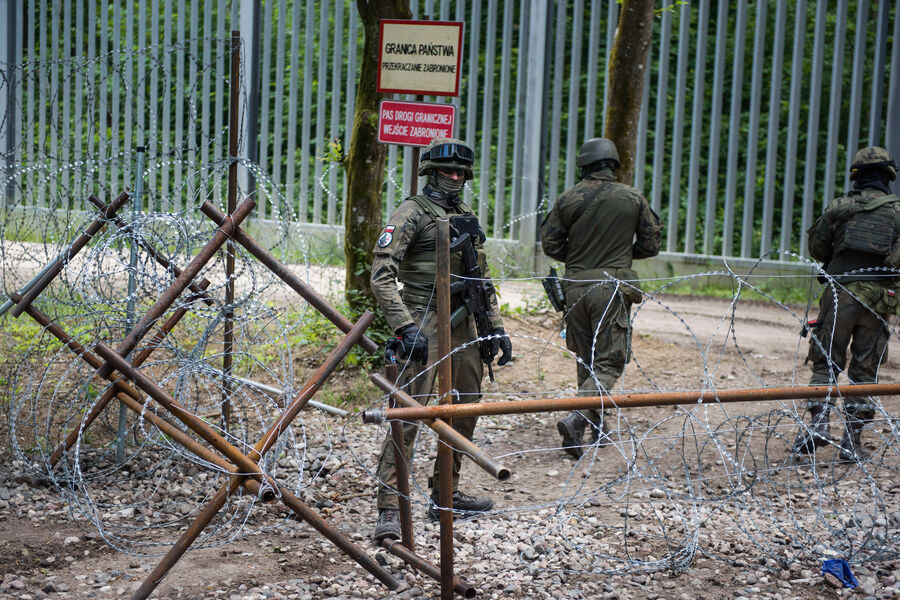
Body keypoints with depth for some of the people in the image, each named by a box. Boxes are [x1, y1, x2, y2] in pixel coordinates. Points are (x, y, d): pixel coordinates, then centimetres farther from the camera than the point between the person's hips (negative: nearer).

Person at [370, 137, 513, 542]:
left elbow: (482, 278, 23)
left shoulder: (468, 219, 17)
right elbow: (382, 273, -15)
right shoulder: (413, 213, -7)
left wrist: (496, 326, 14)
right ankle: (390, 509, -11)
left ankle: (445, 496, 27)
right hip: (424, 325, -8)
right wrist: (404, 326, -24)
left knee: (465, 411, 14)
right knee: (407, 414, -13)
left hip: (462, 325, 8)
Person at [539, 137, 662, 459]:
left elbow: (550, 243, 4)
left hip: (575, 286, 3)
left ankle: (596, 428, 26)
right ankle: (576, 420, -21)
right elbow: (651, 245, 5)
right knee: (609, 363, -1)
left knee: (586, 359, 17)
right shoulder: (634, 198, -1)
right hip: (612, 287, -3)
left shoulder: (568, 198, 1)